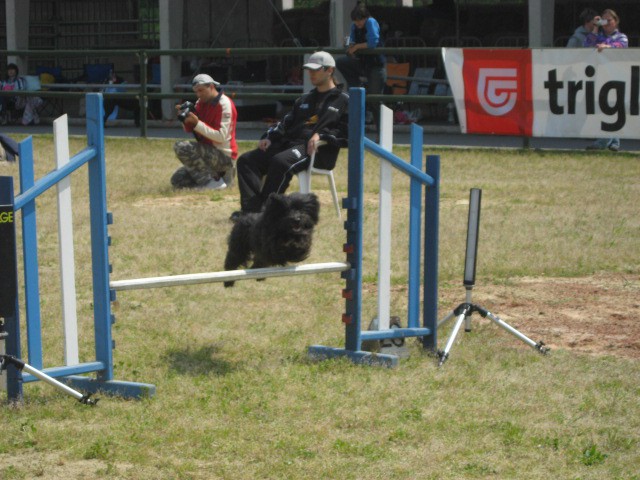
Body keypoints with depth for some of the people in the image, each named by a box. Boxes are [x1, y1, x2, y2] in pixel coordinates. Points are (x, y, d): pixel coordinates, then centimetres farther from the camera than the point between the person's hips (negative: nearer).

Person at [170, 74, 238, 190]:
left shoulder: (224, 104, -16)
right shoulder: (201, 102, 9)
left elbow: (221, 136, -24)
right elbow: (189, 130, 12)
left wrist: (197, 123, -27)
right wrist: (185, 117, -10)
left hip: (224, 155, -9)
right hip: (209, 153, 9)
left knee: (181, 146, -26)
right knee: (177, 180, 6)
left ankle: (214, 181, -18)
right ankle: (218, 175, 12)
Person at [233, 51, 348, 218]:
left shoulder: (343, 101, 7)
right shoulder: (304, 100, 31)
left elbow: (347, 134, -5)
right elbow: (286, 123, 26)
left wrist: (321, 135, -18)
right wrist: (269, 137, 7)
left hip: (319, 152, -8)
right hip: (289, 143, 8)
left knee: (280, 161, -37)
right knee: (246, 160, -10)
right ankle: (251, 209, -28)